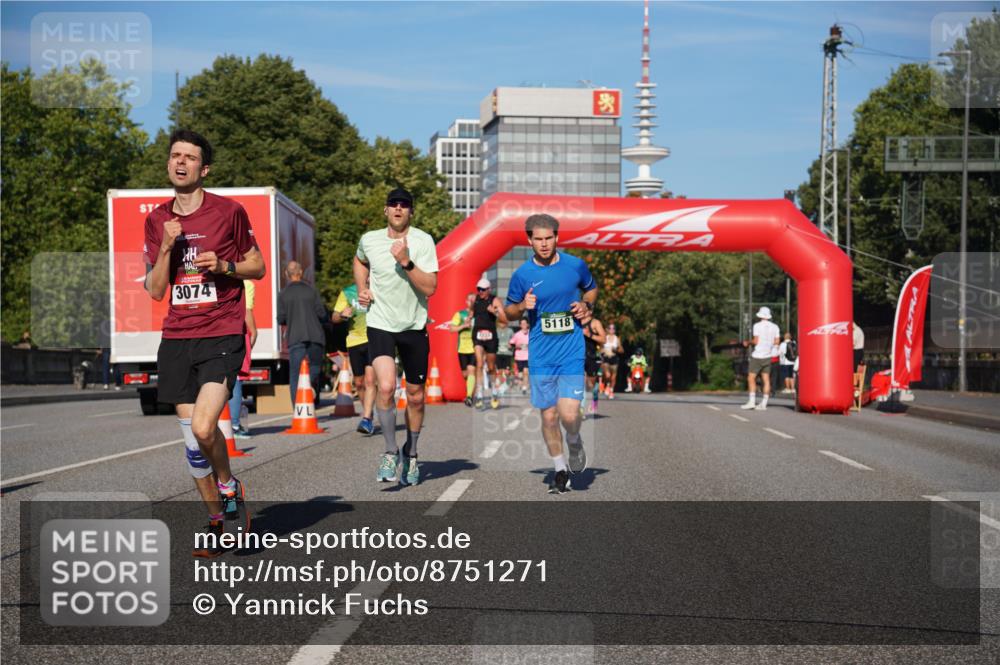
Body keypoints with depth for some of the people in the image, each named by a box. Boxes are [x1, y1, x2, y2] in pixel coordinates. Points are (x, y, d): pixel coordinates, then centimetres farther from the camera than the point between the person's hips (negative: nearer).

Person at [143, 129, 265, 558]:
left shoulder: (229, 211, -1)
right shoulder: (156, 220, 10)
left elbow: (258, 267, 7)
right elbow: (155, 290, 8)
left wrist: (224, 265, -12)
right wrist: (166, 248, -7)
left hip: (222, 335, -4)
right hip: (176, 339, 5)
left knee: (203, 427, -21)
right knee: (191, 437, 5)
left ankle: (229, 486, 10)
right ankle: (217, 522, 20)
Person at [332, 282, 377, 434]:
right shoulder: (347, 293, 5)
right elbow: (334, 318, 8)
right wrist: (342, 314, -14)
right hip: (355, 341, 3)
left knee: (370, 380, -16)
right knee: (359, 383, 11)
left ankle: (367, 419, -19)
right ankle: (369, 412, 34)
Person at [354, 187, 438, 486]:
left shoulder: (422, 241, -10)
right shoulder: (369, 240, 0)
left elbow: (430, 288, -17)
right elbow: (359, 262, 25)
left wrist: (406, 262, -27)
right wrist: (362, 289, 9)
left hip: (414, 326, 0)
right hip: (380, 324, 0)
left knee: (416, 397, 9)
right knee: (386, 386, -22)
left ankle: (410, 454, 31)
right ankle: (391, 453, -5)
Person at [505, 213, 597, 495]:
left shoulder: (576, 266, 0)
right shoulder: (522, 275, -1)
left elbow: (591, 289, 20)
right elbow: (509, 311, 11)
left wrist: (586, 306, -1)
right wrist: (523, 306, -11)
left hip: (572, 352, -1)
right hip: (541, 355, 1)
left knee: (569, 414, -12)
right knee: (549, 416, 5)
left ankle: (575, 444, 23)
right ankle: (561, 469, 25)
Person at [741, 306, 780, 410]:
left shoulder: (757, 325, -9)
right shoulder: (775, 327, 6)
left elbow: (756, 341, -13)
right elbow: (777, 341, 5)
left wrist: (748, 342, 4)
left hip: (757, 356, -5)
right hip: (768, 356, 5)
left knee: (751, 378, 0)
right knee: (766, 379, 4)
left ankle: (751, 401, -7)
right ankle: (763, 403, 1)